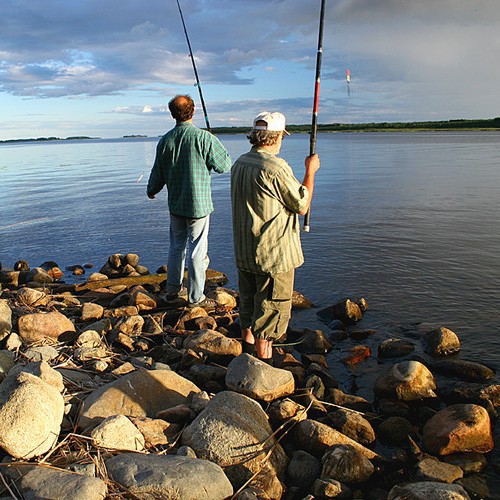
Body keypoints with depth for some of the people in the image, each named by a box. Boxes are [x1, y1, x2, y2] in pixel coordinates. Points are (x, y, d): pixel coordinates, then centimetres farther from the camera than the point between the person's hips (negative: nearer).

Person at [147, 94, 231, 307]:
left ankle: (173, 289, 30)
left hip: (175, 205, 6)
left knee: (176, 247, 19)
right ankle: (195, 297, 10)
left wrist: (151, 190, 31)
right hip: (198, 204, -5)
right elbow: (225, 165, -10)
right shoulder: (203, 137, -16)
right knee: (197, 251, 2)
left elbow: (158, 173, 11)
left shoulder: (165, 140, 2)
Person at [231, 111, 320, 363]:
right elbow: (302, 206, -13)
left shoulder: (239, 164, 6)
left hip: (244, 253, 9)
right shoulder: (276, 167, -21)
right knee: (271, 311, 3)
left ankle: (248, 351, 40)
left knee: (248, 305, 23)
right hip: (274, 256, -9)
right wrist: (310, 171, -1)